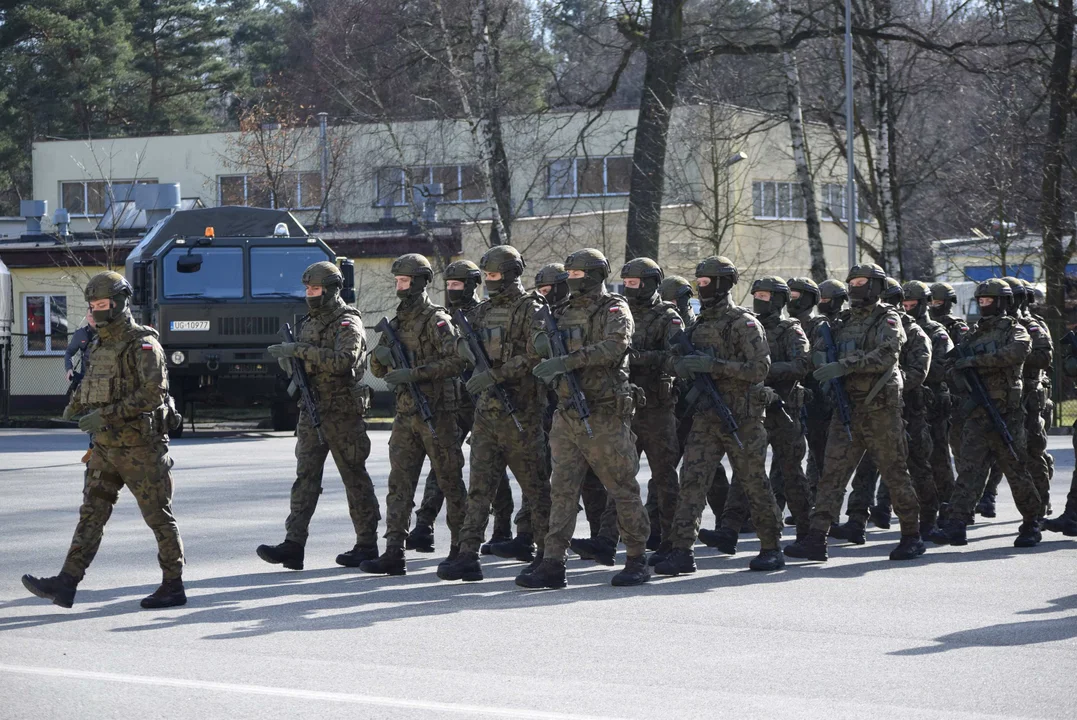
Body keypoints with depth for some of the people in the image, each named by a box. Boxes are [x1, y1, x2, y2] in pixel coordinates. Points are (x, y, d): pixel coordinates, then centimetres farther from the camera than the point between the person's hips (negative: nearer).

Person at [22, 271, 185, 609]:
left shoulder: (143, 344, -13)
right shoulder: (101, 346, 12)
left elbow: (153, 393, -22)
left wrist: (107, 415, -25)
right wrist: (76, 405, 6)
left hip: (141, 448, -8)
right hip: (106, 447, 8)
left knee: (159, 517, 1)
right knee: (91, 513, 0)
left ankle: (173, 586, 10)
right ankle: (66, 584, -5)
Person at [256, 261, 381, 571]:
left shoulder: (348, 324, -10)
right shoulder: (309, 321, 14)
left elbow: (343, 361, -27)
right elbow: (298, 360, 26)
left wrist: (298, 350, -27)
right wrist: (287, 355, 1)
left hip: (343, 414, -7)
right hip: (311, 410, 7)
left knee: (355, 478, 1)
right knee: (305, 476, -1)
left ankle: (367, 544, 10)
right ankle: (293, 545, -6)